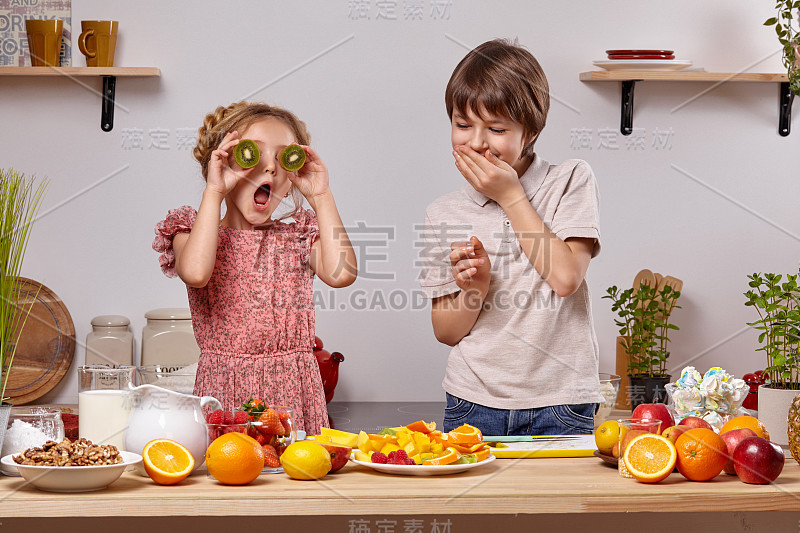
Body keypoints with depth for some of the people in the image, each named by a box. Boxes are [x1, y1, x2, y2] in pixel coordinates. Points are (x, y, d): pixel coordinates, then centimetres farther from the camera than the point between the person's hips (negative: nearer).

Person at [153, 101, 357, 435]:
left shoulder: (299, 237, 13)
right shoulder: (194, 230, 7)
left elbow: (341, 273, -8)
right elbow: (196, 272, -17)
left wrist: (321, 197, -1)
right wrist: (214, 192, -10)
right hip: (223, 395, -1)